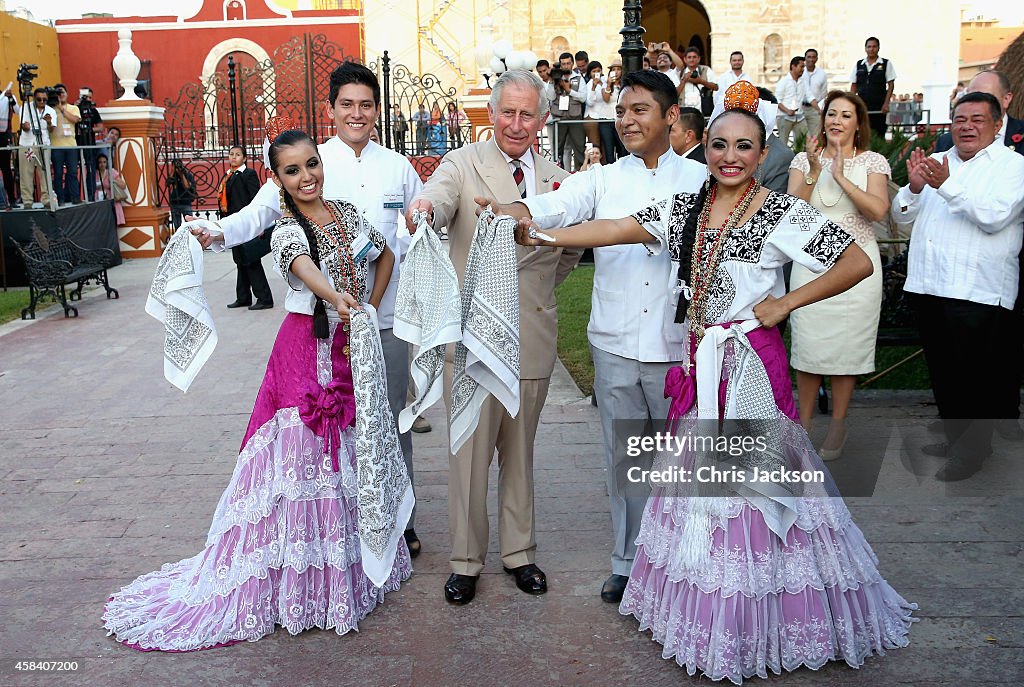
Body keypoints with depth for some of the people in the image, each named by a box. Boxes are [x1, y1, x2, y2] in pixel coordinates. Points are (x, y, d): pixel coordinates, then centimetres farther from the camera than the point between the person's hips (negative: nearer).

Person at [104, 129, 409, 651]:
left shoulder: (347, 213, 6)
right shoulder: (288, 230, -12)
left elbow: (385, 254, 21)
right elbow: (305, 268, -35)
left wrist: (371, 306, 9)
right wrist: (337, 302, -55)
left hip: (351, 346, 6)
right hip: (308, 351, -6)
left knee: (348, 457, 13)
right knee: (303, 454, -5)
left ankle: (346, 565, 30)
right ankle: (296, 581, 9)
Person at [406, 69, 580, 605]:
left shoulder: (557, 180, 9)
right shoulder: (463, 164, -3)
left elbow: (571, 249, 22)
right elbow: (439, 199, -25)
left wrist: (537, 289, 10)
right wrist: (423, 208, -47)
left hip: (532, 336, 4)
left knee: (519, 452, 15)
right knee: (470, 454, 3)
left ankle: (519, 552, 31)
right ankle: (466, 560, 20)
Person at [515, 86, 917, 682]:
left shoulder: (781, 213, -8)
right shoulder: (685, 208, 6)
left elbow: (859, 262, -8)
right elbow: (618, 229, -1)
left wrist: (786, 302, -11)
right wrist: (539, 236, -9)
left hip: (752, 365, -5)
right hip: (699, 365, 6)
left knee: (750, 478, 0)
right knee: (699, 475, 12)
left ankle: (757, 620, 18)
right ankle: (706, 609, 30)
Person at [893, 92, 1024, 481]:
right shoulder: (935, 163, 16)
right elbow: (901, 215, 10)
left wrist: (947, 185, -25)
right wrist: (914, 187, -10)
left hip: (977, 289, -6)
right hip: (928, 285, 6)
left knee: (975, 377, 1)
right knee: (942, 372, 15)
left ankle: (972, 451, 15)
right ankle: (953, 438, 31)